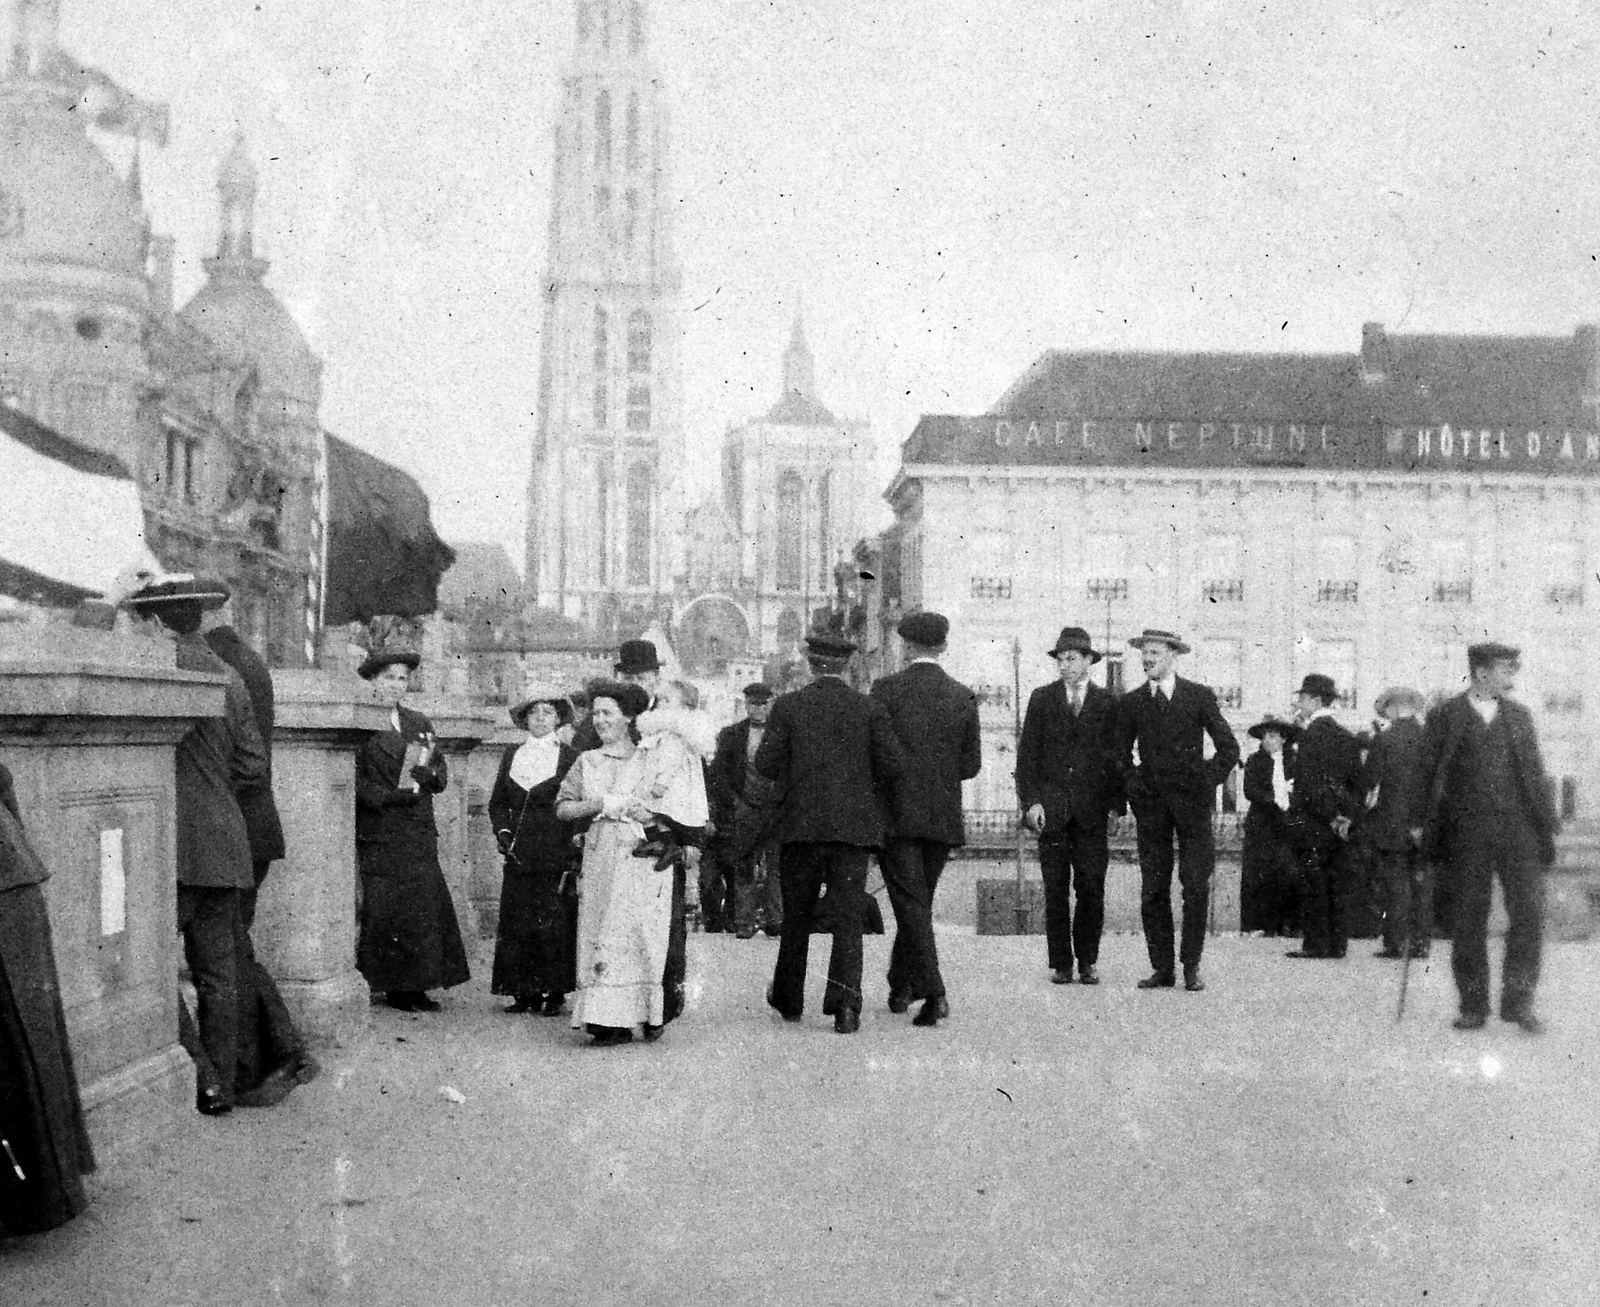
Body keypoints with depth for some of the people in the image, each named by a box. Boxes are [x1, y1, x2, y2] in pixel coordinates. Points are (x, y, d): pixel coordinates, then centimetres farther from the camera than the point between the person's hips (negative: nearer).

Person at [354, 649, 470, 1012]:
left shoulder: (419, 724, 18)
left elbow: (442, 774, 14)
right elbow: (355, 779, -8)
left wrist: (429, 776, -8)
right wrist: (390, 796, -19)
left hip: (419, 834, 5)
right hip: (379, 835, -5)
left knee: (424, 907, 2)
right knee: (384, 911, -6)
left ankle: (417, 986, 7)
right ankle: (395, 986, 0)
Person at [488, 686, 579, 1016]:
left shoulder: (570, 758, 4)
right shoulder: (511, 755, 15)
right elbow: (497, 802, 18)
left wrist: (574, 853, -7)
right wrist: (502, 830, 1)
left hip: (557, 853, -3)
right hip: (519, 853, 3)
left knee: (555, 923, -5)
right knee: (517, 924, 1)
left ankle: (555, 992, 2)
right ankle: (524, 992, 7)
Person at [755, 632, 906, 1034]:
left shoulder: (788, 706, -1)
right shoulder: (869, 709, 1)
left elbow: (765, 764, -6)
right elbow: (893, 764, -6)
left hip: (801, 823, 0)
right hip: (854, 825, 0)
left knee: (796, 915, 14)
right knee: (848, 917, 1)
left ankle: (788, 1000, 25)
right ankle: (845, 1000, -14)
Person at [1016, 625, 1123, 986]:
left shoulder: (1107, 703, 8)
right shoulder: (1041, 699, 9)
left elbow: (1116, 756, 8)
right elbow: (1027, 753, 6)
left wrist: (1116, 802, -2)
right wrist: (1030, 801, -4)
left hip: (1091, 809, 0)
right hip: (1051, 807, 0)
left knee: (1091, 889, -2)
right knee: (1055, 891, 1)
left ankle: (1088, 961, 9)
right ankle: (1060, 963, 7)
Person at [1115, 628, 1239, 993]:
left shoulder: (1199, 697, 4)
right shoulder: (1131, 702, 9)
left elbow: (1229, 748, 7)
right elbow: (1119, 753, 18)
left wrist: (1207, 782, 0)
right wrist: (1133, 784, 5)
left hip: (1192, 800, -2)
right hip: (1150, 802, 2)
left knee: (1196, 887, -4)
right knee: (1153, 890, 0)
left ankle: (1192, 968, 4)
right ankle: (1162, 969, 4)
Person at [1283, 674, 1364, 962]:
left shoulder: (1310, 735, -11)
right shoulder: (1346, 736, 12)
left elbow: (1309, 783, -17)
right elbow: (1357, 781, 12)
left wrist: (1331, 816, -12)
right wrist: (1346, 816, 8)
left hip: (1312, 822, -7)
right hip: (1340, 826, 7)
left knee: (1312, 884, -3)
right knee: (1338, 884, 8)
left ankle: (1315, 943, -3)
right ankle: (1338, 943, 11)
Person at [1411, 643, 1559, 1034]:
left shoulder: (1519, 716, 14)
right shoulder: (1444, 718, 4)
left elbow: (1535, 771, 14)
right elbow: (1428, 774, 5)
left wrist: (1547, 822, 8)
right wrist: (1421, 822, -2)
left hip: (1519, 829, 2)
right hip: (1467, 832, -2)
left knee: (1529, 913, -6)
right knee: (1468, 921, 3)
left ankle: (1518, 1001, 4)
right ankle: (1474, 1005, 13)